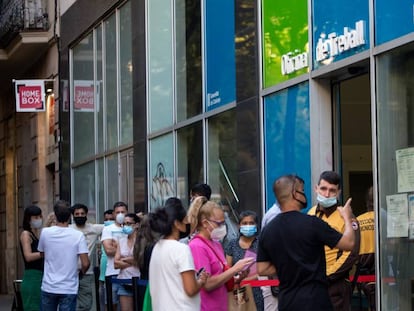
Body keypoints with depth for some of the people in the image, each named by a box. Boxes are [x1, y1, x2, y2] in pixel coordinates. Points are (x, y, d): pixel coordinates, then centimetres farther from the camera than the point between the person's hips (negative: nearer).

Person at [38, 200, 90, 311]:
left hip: (49, 288, 2)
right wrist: (81, 272, 10)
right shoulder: (78, 235, -10)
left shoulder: (45, 232, -4)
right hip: (69, 288, -2)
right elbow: (85, 264, -12)